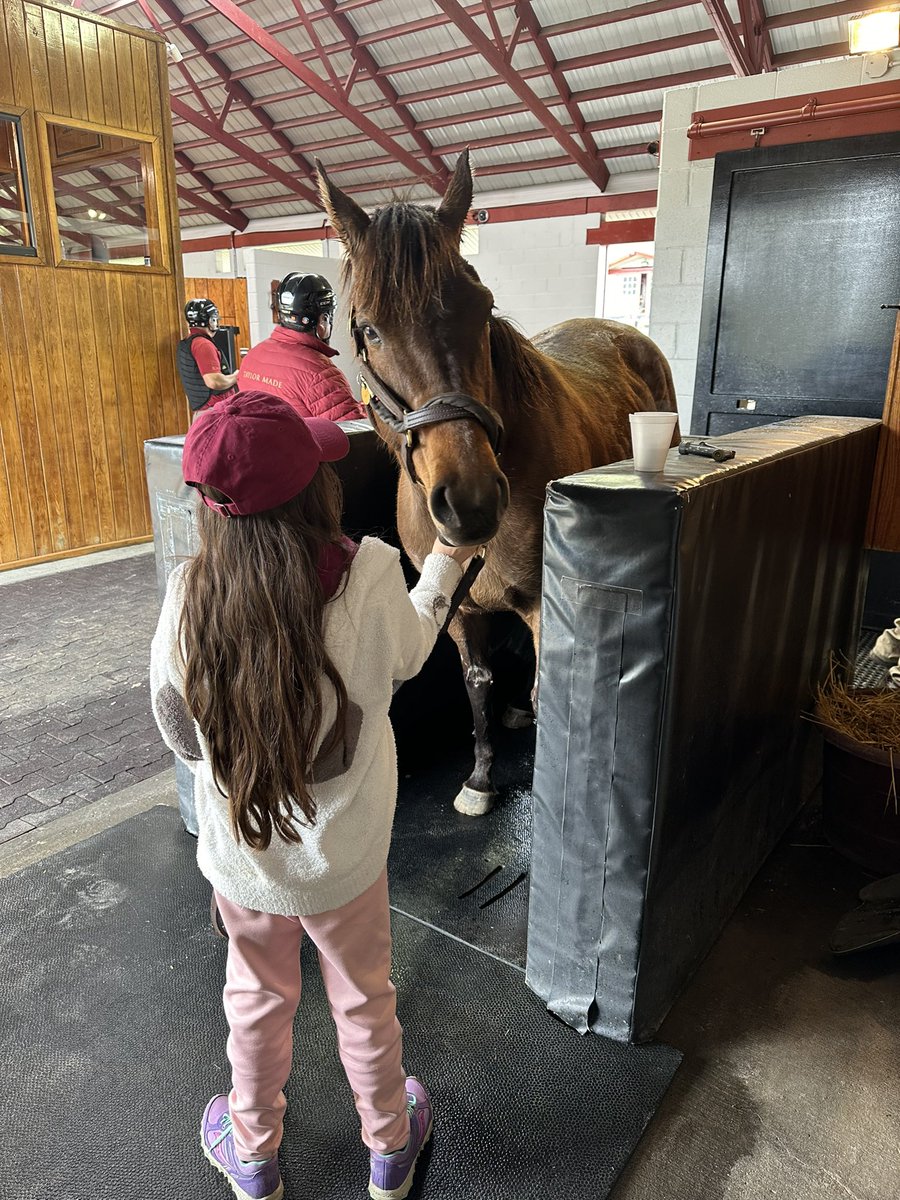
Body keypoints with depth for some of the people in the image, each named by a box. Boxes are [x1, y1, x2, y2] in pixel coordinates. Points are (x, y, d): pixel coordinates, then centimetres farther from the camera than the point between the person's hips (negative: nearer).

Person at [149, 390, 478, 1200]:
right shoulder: (370, 580, -25)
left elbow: (181, 736, -7)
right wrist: (446, 565, 12)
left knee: (257, 1000, 28)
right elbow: (408, 654, -2)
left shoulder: (188, 598, -21)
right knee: (364, 999, 25)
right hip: (346, 855, -1)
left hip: (239, 853, 1)